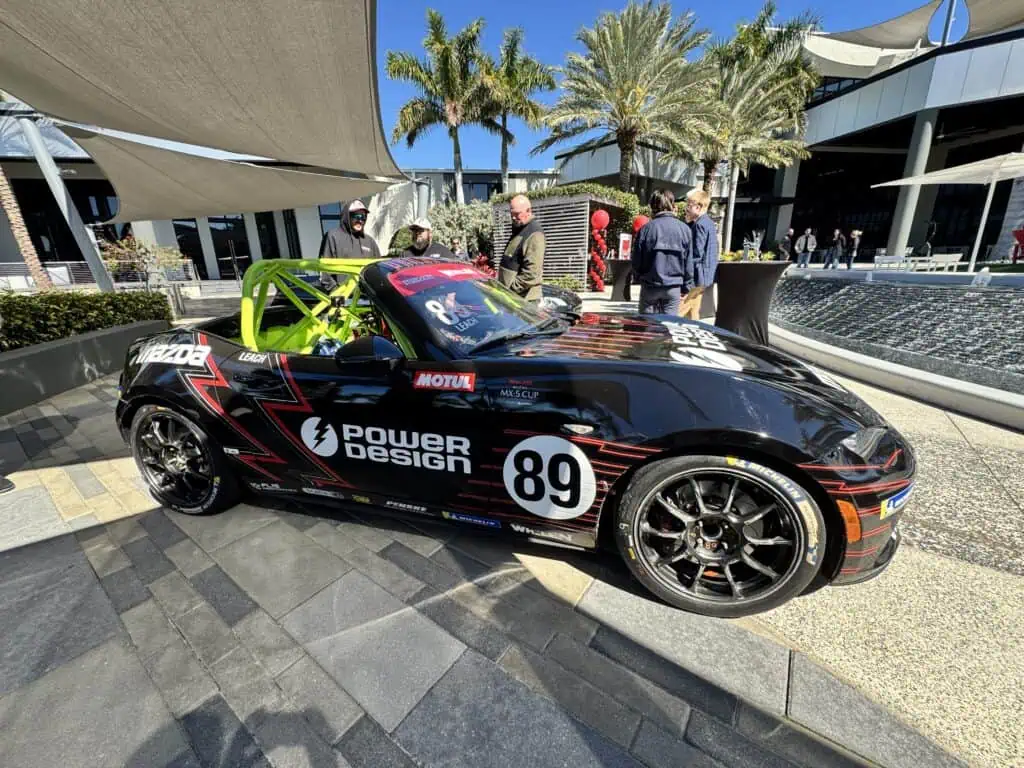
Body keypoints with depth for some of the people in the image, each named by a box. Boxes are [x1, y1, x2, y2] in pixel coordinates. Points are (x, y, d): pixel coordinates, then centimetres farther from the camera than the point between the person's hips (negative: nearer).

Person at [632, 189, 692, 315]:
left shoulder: (646, 229, -7)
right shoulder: (684, 229, -1)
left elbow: (636, 260, -3)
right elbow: (688, 262, 3)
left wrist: (639, 278, 15)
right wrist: (686, 286, 14)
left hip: (650, 286, -1)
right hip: (673, 287, 1)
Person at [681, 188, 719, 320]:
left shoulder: (700, 225, -15)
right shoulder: (709, 223, 15)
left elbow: (697, 254, -20)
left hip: (695, 277, -10)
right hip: (704, 277, 10)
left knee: (676, 313, -10)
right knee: (693, 312, 15)